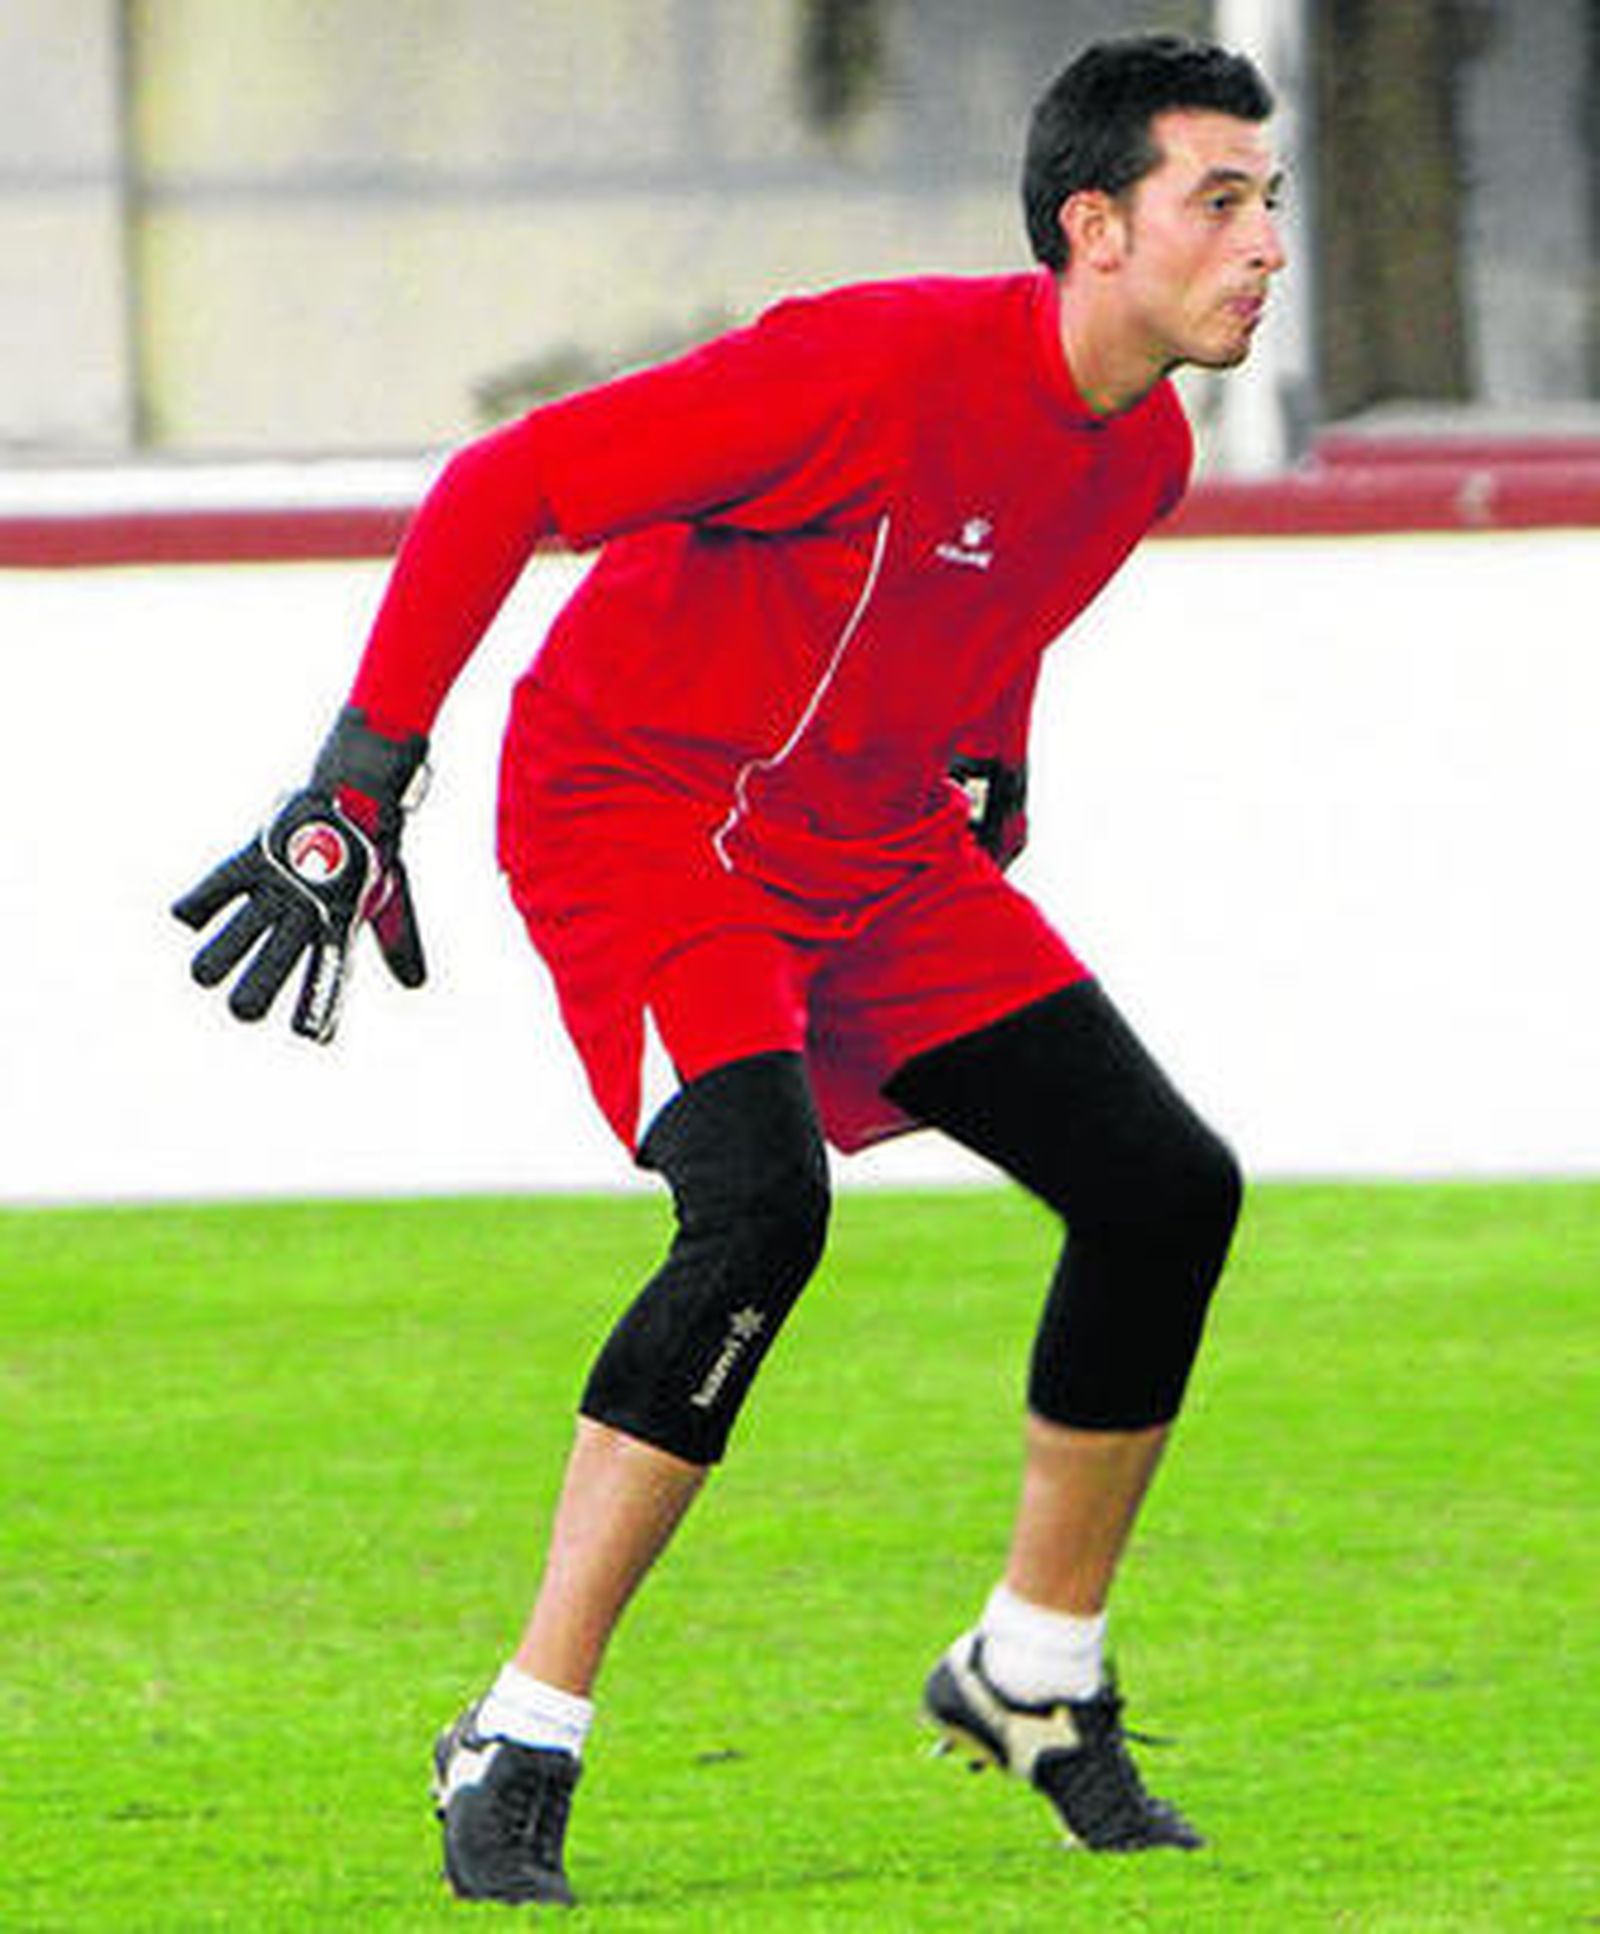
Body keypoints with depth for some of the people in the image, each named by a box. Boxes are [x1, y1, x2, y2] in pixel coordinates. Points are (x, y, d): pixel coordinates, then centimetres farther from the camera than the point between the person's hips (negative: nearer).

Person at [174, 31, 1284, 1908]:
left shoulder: (1140, 450, -1)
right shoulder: (880, 368, -27)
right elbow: (504, 485, -24)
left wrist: (990, 802, 22)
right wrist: (361, 780, -23)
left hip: (880, 847, 8)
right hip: (645, 818, -8)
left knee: (1165, 1186, 0)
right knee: (761, 1206, -29)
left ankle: (1033, 1675, 18)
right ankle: (517, 1752, -22)